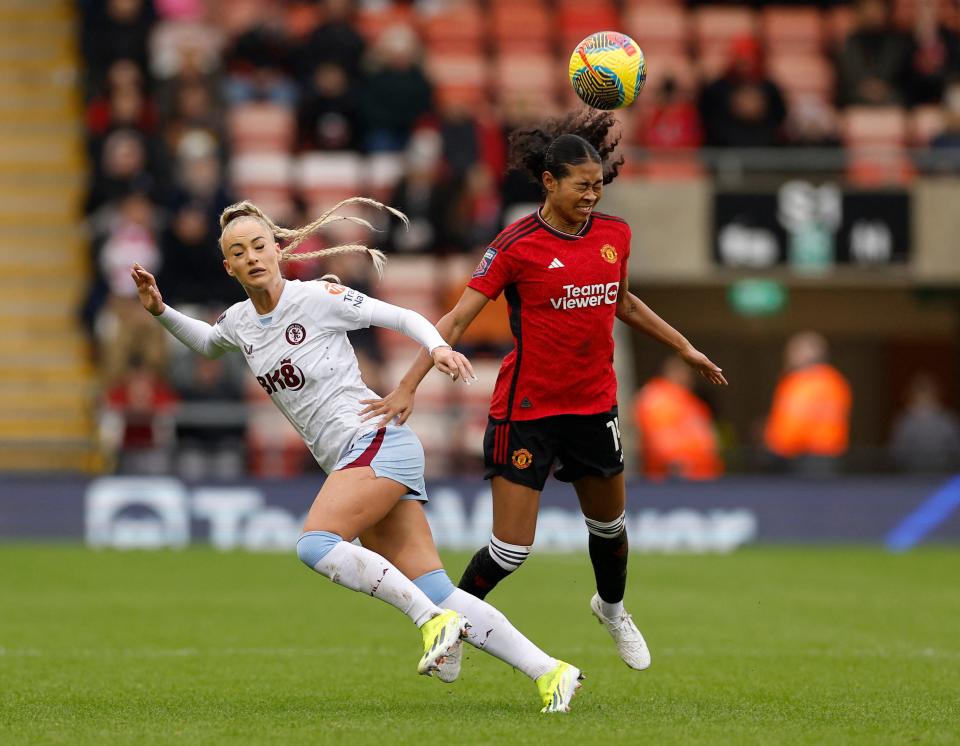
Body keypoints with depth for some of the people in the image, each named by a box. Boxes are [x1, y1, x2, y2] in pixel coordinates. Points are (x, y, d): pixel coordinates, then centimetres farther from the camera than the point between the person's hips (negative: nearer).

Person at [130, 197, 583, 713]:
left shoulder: (318, 297, -6)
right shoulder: (238, 323, 14)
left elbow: (401, 317, 0)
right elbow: (207, 344, 37)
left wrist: (438, 347, -18)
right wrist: (161, 312, 23)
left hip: (378, 440, -7)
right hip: (347, 463, 7)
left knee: (315, 544, -28)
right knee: (435, 592, -4)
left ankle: (432, 618, -21)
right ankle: (548, 672, -5)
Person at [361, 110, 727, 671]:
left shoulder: (615, 235, 1)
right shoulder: (517, 245, -15)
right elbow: (457, 320, -15)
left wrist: (684, 347, 25)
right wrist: (409, 387, -22)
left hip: (595, 403, 5)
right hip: (527, 409, -5)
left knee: (609, 521, 21)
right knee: (511, 549, -8)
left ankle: (612, 607, 51)